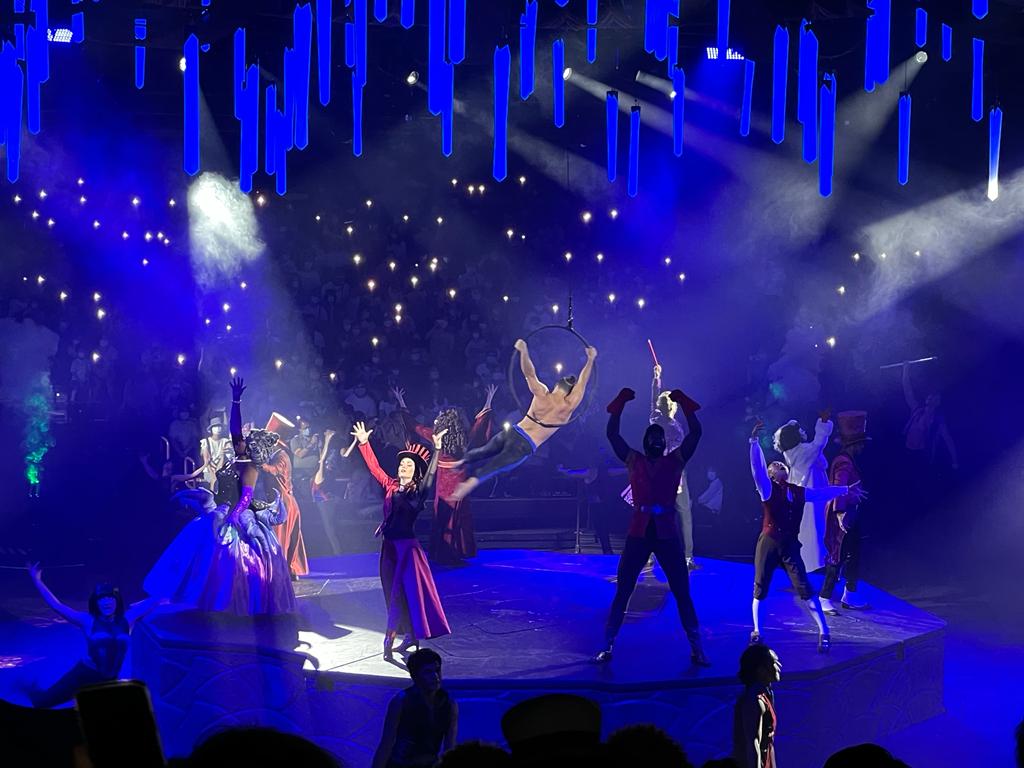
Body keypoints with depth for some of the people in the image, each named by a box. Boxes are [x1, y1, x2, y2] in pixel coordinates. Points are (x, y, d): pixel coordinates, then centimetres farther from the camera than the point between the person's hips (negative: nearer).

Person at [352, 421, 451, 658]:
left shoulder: (418, 490, -3)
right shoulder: (390, 486, 9)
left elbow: (430, 475, -16)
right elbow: (374, 467, 10)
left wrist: (437, 449, -25)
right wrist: (364, 443, 4)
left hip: (408, 544, -6)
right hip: (389, 544, 6)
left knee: (403, 591, -5)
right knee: (393, 591, 8)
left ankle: (390, 638, -4)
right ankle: (411, 635, 16)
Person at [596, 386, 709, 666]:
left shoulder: (675, 461, 8)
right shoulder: (633, 461, 8)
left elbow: (696, 433, 1)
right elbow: (612, 434, 3)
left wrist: (683, 404, -2)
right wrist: (621, 404, -1)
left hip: (667, 535, 0)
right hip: (638, 534, 0)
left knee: (682, 594, 2)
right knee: (622, 593, 2)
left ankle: (696, 649, 8)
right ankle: (607, 647, 8)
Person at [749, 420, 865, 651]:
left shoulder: (799, 492, 9)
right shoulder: (768, 489, -4)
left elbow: (822, 493, 25)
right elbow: (757, 467, -18)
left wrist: (846, 490, 34)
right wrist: (754, 441, -29)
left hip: (790, 546, 3)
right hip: (768, 544, -3)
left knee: (805, 589, -4)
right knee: (760, 589, 4)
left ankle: (824, 632, 2)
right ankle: (756, 632, 18)